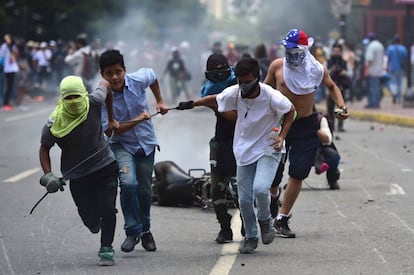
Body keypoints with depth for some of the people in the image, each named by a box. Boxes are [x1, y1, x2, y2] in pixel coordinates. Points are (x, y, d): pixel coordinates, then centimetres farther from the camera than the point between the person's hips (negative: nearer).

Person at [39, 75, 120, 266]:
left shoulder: (94, 103, -15)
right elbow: (44, 148, -4)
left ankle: (106, 248, 8)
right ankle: (96, 224, 39)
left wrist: (111, 119, 13)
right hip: (77, 175, -1)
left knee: (107, 209, -9)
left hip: (105, 166, 1)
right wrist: (48, 175, -17)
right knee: (89, 217, 1)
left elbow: (105, 85, 7)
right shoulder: (54, 123, -18)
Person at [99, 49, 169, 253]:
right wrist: (136, 121, -33)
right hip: (121, 145, -3)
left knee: (145, 190, 9)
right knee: (128, 183, -26)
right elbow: (111, 130, -23)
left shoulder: (138, 79, -15)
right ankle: (132, 231, -11)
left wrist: (160, 101, 14)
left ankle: (145, 230, 33)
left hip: (145, 143, 3)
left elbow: (152, 75, 11)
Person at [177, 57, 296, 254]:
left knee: (260, 188, -25)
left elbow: (290, 111, -3)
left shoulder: (271, 96, -21)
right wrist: (191, 104, 15)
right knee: (244, 199, 1)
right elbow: (215, 100, 9)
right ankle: (250, 237, 23)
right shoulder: (234, 93, -12)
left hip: (268, 149, -4)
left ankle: (265, 220, 6)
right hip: (244, 150, 4)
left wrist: (282, 136, -14)